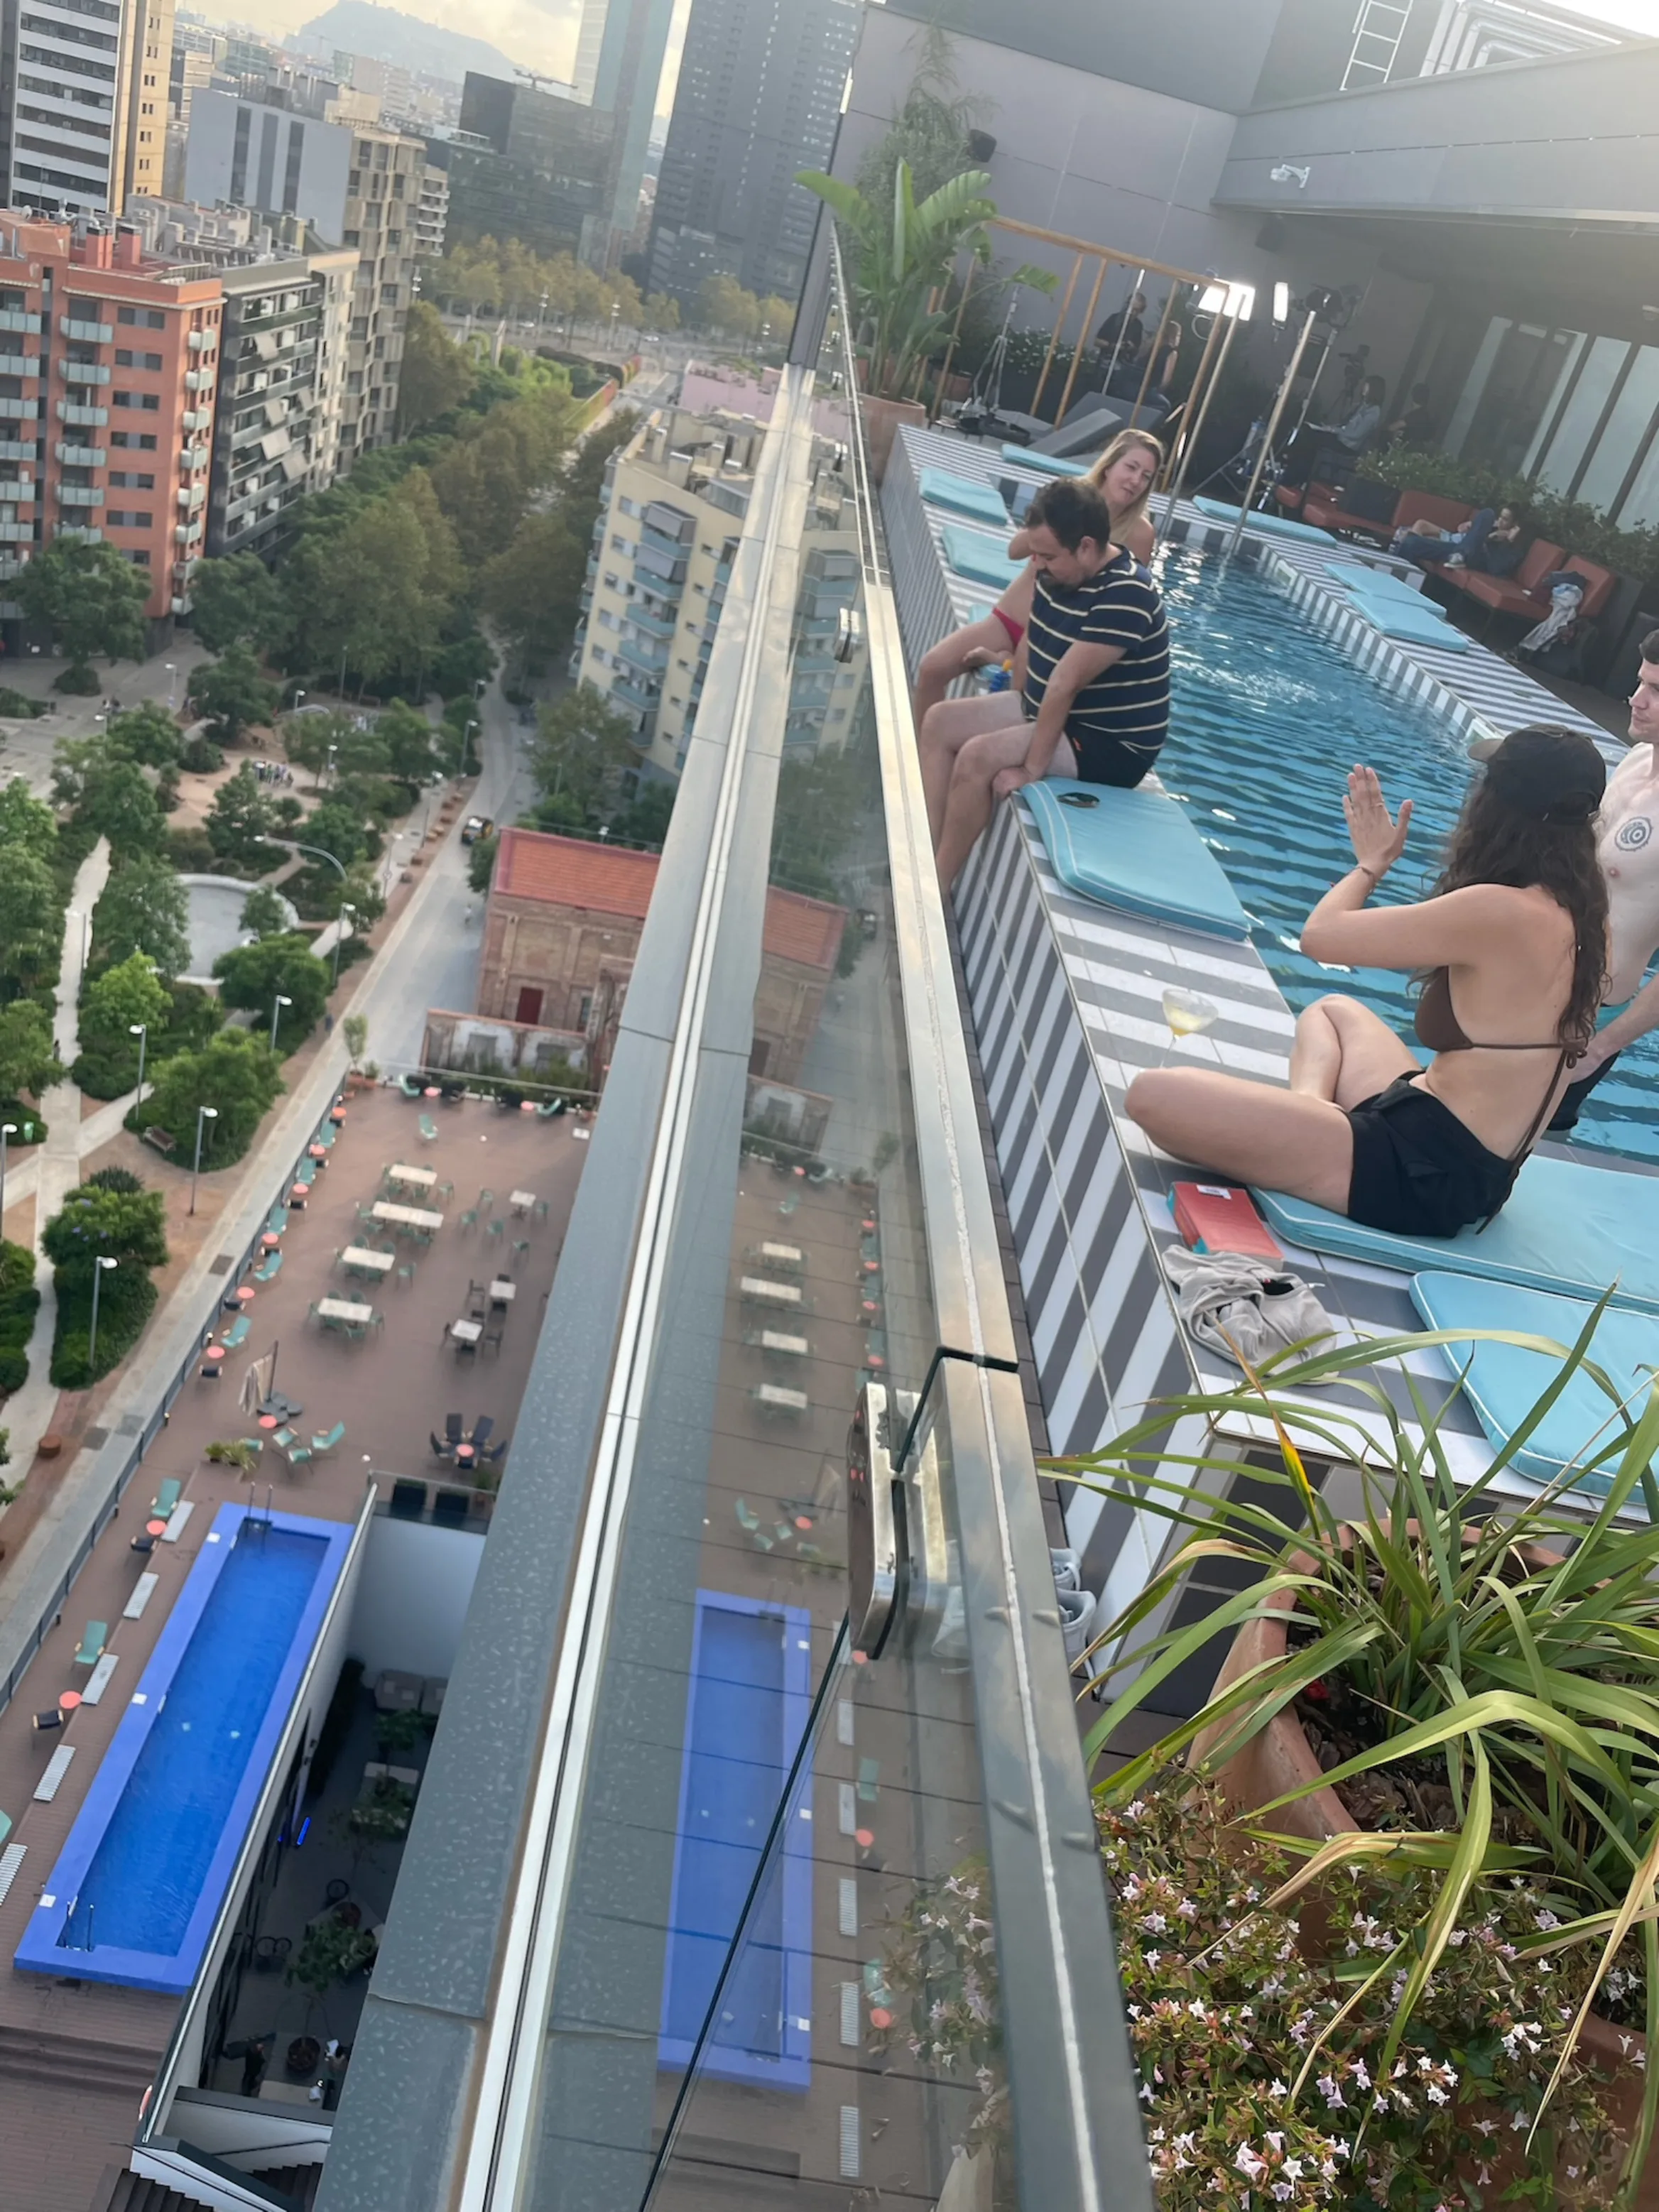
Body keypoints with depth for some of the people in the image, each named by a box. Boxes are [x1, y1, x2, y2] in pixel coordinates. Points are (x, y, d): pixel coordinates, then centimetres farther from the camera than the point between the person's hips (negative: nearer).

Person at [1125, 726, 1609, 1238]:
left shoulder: (1502, 911, -21)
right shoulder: (1581, 917, 5)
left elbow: (1320, 935, -12)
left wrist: (1372, 863, 7)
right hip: (1474, 1174, 10)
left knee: (1153, 1094, -17)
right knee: (1331, 1011, 35)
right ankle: (1313, 1114, 7)